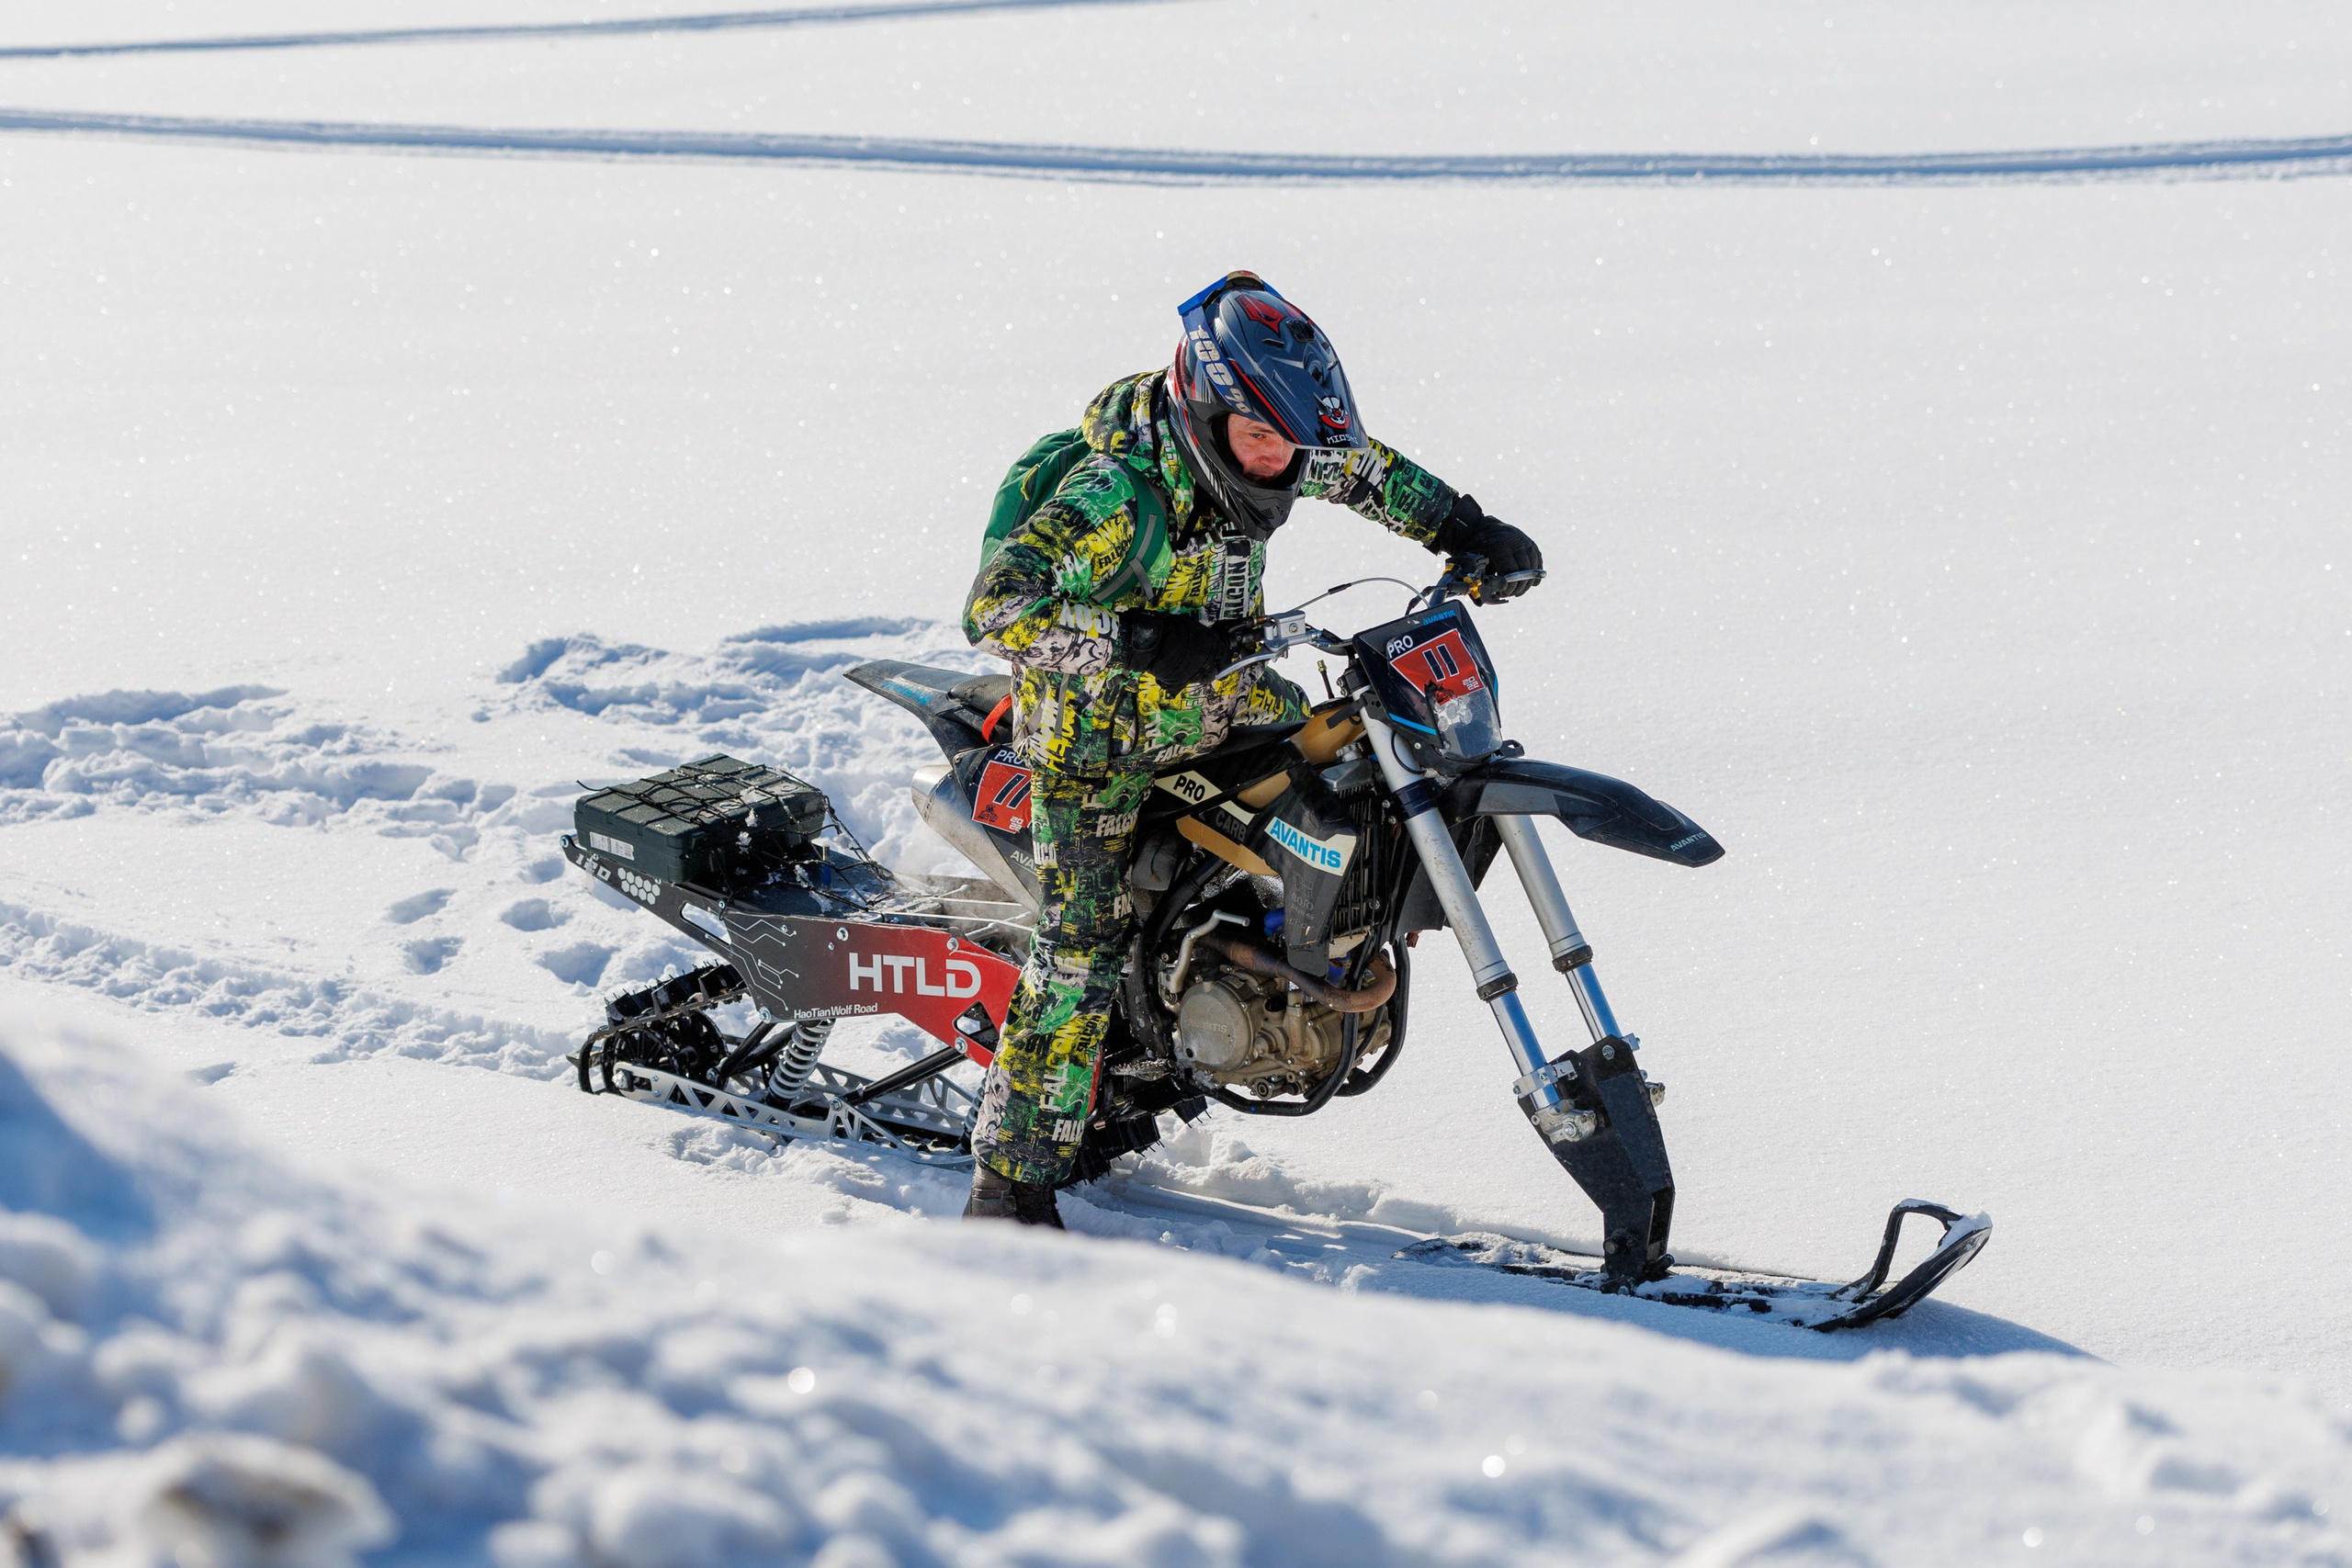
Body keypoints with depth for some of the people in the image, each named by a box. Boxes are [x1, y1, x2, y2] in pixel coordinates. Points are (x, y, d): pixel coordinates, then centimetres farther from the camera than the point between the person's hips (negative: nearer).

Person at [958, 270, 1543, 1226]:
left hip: (1210, 701, 7)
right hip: (1095, 732, -7)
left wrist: (1470, 530, 6)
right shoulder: (1119, 497, -31)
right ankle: (1011, 1187, -7)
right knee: (1079, 956, -13)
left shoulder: (1264, 455, -10)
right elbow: (995, 608, -38)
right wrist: (1137, 639, -47)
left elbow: (1362, 468, 12)